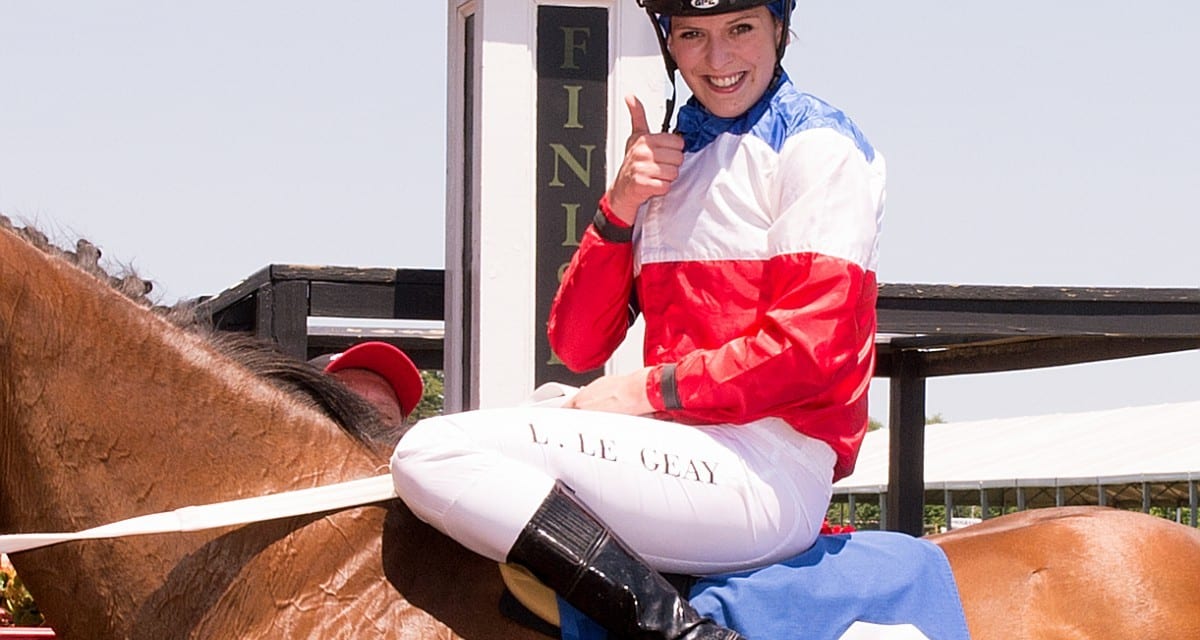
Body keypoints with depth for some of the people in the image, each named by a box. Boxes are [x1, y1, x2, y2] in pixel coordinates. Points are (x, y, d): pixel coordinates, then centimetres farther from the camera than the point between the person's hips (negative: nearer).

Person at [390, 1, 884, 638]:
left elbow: (815, 344, -15)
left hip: (769, 470, -9)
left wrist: (653, 388, -11)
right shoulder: (668, 161, 20)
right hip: (687, 447, 9)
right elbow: (577, 346, 13)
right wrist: (620, 208, 0)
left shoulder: (818, 144, -2)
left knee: (435, 452, -19)